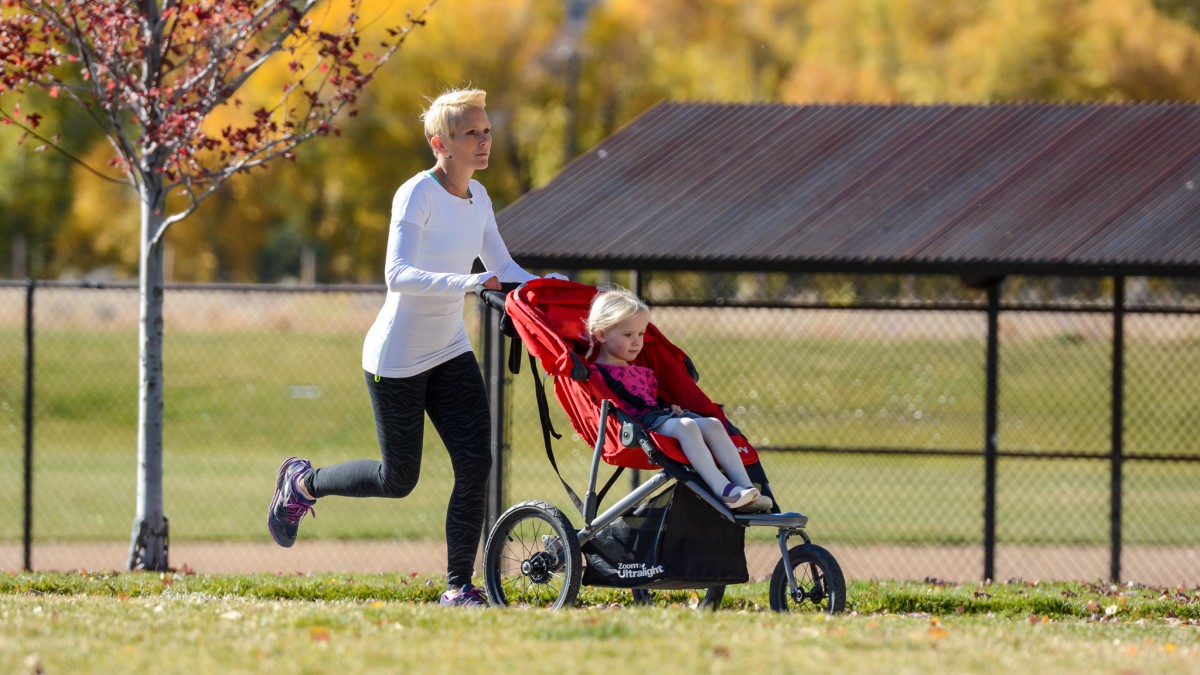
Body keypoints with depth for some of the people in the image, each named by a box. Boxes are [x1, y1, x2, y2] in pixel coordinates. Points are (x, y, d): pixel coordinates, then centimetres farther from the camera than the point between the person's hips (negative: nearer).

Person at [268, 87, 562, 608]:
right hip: (397, 358, -7)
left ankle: (458, 587, -4)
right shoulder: (417, 194, -19)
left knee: (475, 463, -8)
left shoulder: (477, 198, 5)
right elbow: (398, 275, -29)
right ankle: (302, 482, 29)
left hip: (450, 351, 7)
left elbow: (502, 268, 12)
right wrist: (465, 282, -43)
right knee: (399, 479, 3)